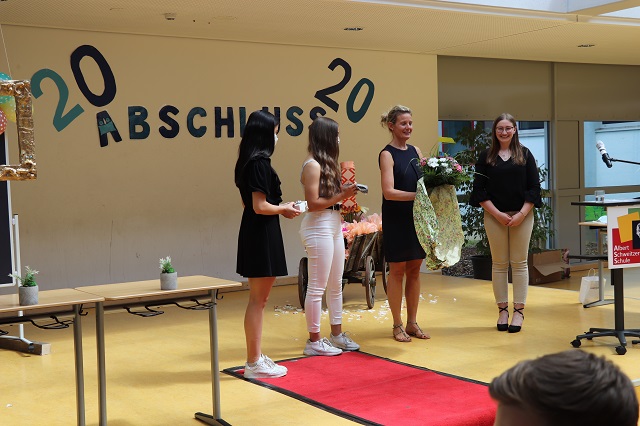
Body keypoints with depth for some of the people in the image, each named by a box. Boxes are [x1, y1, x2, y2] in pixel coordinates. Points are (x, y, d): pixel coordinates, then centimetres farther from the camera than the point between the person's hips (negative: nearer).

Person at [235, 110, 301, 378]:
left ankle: (255, 357, 23)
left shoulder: (248, 162, 12)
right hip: (262, 234, -10)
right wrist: (284, 209, -5)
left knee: (258, 300, 15)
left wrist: (280, 209, 12)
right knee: (257, 300, -3)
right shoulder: (260, 162, -17)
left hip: (254, 233, 10)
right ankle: (254, 363, 5)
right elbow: (260, 207, -21)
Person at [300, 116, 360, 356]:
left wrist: (345, 192, -2)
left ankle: (336, 334, 25)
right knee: (317, 287, -2)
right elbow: (313, 203, -19)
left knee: (335, 285, 15)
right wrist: (342, 196, -15)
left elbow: (330, 195, 12)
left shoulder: (327, 163, 14)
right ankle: (314, 341, 7)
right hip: (318, 228, -10)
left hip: (333, 227, 10)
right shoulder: (313, 165, -13)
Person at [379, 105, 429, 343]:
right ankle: (397, 325, 11)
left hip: (416, 218, 6)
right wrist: (418, 195, -24)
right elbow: (389, 192, -17)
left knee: (414, 270, 9)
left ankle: (412, 323, 18)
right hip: (396, 219, -6)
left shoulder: (415, 151, 11)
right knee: (397, 271, 2)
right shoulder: (387, 155, -8)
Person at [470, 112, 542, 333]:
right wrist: (497, 214, -9)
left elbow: (534, 187, 2)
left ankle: (519, 311, 6)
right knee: (499, 263, 4)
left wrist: (522, 214, -9)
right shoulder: (486, 156, 5)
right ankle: (502, 310, 10)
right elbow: (479, 189, 1)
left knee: (519, 263, 1)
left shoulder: (525, 154, 5)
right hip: (494, 216, 0)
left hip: (522, 216, 0)